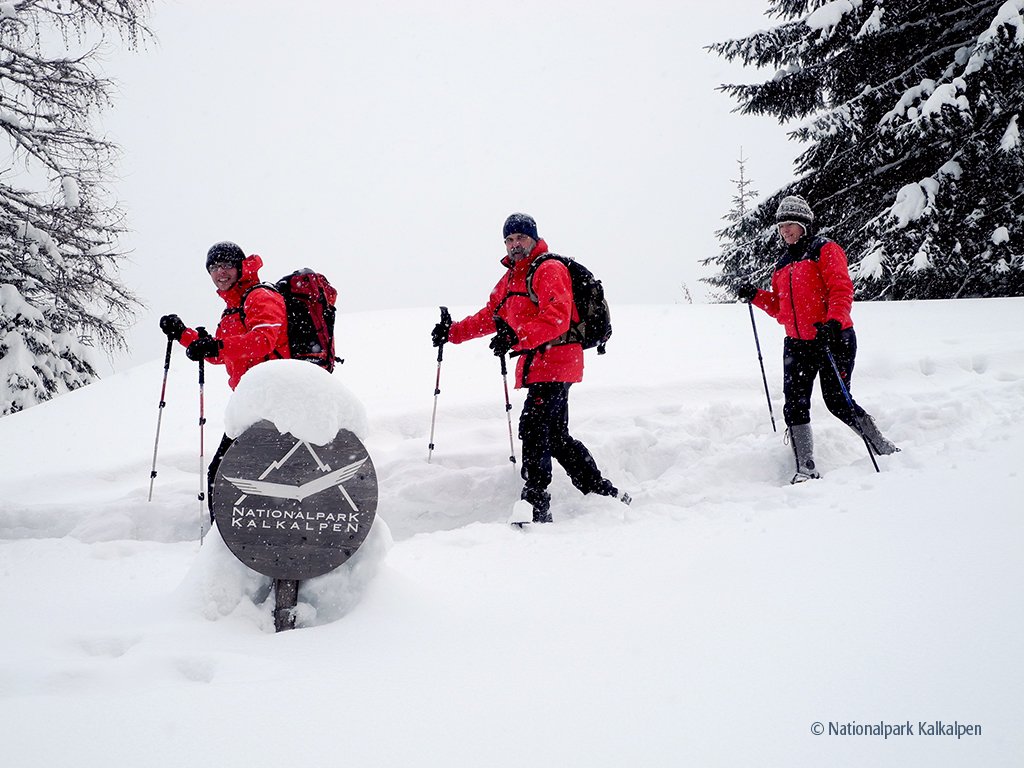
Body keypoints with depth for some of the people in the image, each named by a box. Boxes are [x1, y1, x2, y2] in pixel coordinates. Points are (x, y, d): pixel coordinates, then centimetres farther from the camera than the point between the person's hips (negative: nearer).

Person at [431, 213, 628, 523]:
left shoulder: (549, 270, -8)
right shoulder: (510, 279, 20)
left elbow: (557, 318, -22)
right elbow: (489, 317, 26)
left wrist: (517, 337, -32)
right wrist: (452, 332, 15)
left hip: (554, 361, -10)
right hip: (535, 366, 10)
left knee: (533, 428, -16)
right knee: (556, 437, 13)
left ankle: (535, 507, -16)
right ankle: (604, 493, 23)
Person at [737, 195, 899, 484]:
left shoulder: (824, 250, -1)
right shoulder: (783, 264, 19)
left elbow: (842, 288, -13)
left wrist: (834, 322, -28)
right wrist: (755, 297, 7)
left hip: (833, 339, -6)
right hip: (797, 344, 6)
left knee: (837, 402, -6)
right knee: (795, 405, -6)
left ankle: (886, 450, 12)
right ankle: (806, 469, -4)